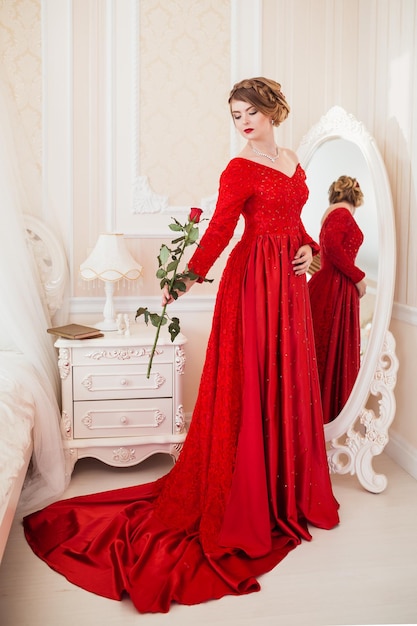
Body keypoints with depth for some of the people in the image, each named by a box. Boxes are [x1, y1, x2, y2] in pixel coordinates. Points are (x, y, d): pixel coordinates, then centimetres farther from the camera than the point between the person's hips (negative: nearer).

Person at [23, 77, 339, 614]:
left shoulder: (293, 164, 16)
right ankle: (244, 498, 11)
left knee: (289, 384, 11)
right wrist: (188, 278, -32)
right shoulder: (239, 170, -7)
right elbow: (219, 229, -19)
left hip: (290, 281, 7)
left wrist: (309, 248, 2)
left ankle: (287, 490, 26)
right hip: (254, 280, -7)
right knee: (252, 387, -4)